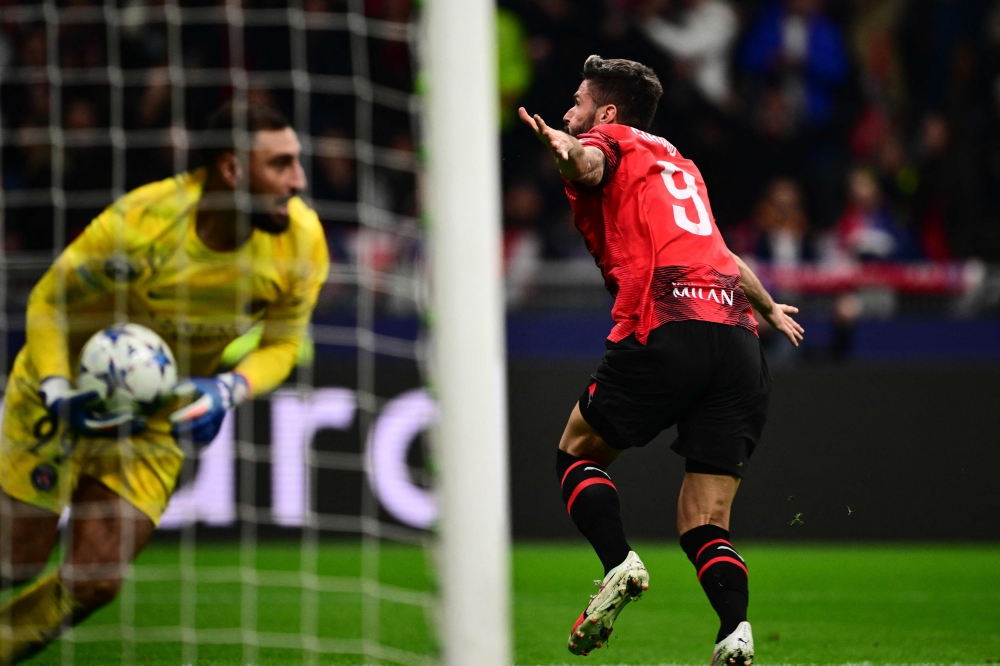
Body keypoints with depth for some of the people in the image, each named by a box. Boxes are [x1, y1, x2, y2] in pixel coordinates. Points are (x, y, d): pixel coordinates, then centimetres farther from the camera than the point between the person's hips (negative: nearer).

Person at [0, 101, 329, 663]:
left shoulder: (301, 242, -20)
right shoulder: (140, 223, -30)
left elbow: (283, 343, -4)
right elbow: (49, 300, -14)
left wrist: (229, 390, -25)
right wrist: (56, 392, -29)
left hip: (161, 421, 3)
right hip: (71, 392, -3)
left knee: (96, 581, -6)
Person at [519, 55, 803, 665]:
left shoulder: (611, 140, 13)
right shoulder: (679, 164, 32)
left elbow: (589, 164, -14)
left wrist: (564, 150, -37)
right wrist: (769, 308, 62)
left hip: (665, 331, -6)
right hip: (738, 337, 6)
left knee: (578, 454, 17)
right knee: (705, 527, 5)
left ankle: (620, 564, -7)